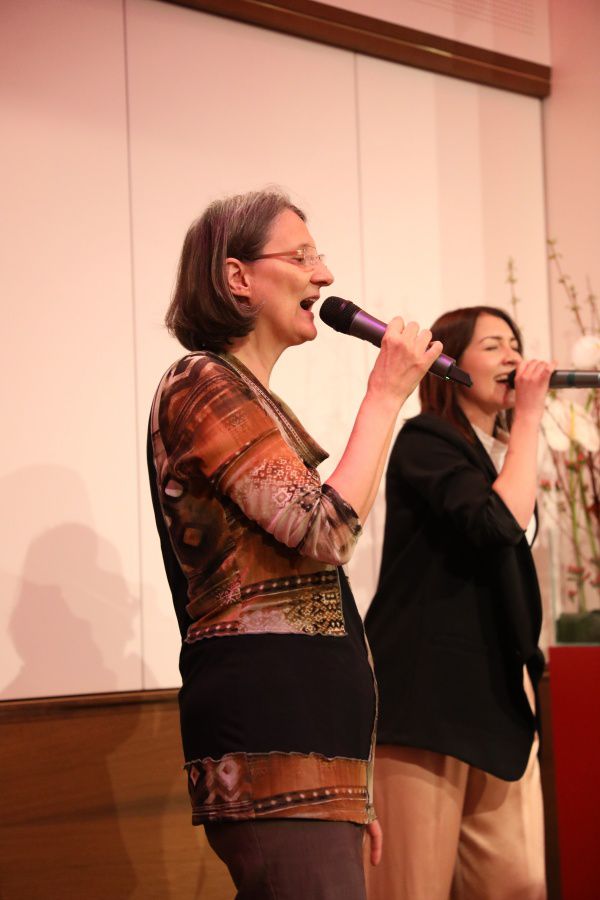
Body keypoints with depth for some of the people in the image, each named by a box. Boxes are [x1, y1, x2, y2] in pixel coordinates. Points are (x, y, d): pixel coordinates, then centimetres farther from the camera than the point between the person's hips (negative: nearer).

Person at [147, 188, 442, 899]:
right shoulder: (202, 385, -6)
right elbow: (327, 531, -17)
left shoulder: (247, 398, 25)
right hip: (268, 725, -10)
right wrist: (386, 394, -6)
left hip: (302, 716, 10)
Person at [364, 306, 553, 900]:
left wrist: (526, 685, 22)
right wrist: (528, 417, -12)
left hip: (497, 695, 8)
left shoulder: (499, 454, 19)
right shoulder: (425, 441, -6)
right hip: (427, 692, -8)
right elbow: (499, 522, -23)